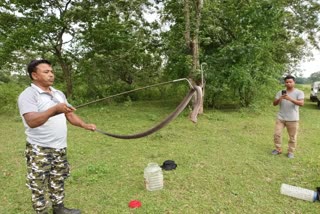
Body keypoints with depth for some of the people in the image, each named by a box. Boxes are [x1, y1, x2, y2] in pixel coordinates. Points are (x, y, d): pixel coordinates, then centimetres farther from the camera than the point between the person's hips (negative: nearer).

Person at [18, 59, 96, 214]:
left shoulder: (59, 94, 9)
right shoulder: (28, 95, -14)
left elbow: (69, 114, 10)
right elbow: (32, 121, -28)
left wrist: (84, 125, -5)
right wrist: (54, 110, -42)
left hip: (60, 147, 7)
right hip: (39, 150, -7)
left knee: (58, 180, 19)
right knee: (39, 184, 8)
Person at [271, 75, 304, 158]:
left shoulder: (299, 92, -4)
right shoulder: (280, 92, 5)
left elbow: (301, 103, -19)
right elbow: (274, 103, 1)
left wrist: (290, 99, -32)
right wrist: (279, 99, -20)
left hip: (293, 119, -2)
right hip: (280, 118, 3)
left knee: (292, 137, 6)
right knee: (277, 134, 2)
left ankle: (291, 152, 22)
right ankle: (278, 149, 19)